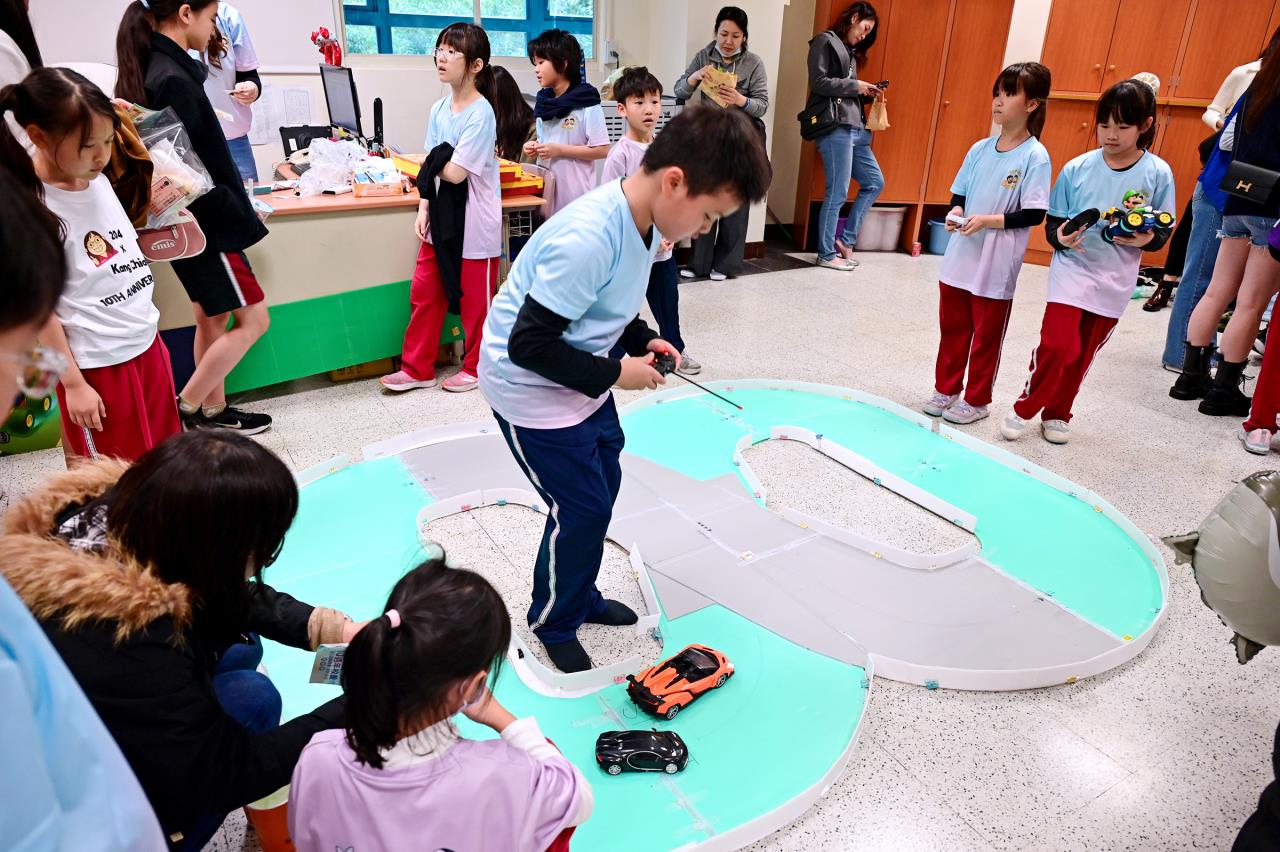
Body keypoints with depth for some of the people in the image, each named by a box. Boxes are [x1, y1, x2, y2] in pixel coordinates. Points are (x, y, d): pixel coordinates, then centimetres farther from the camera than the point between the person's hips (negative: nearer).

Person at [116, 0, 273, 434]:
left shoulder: (151, 70, 9)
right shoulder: (173, 79, -20)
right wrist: (240, 218, -15)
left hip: (190, 223, 10)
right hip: (207, 224, -10)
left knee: (212, 318, 17)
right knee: (252, 319, 0)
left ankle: (213, 412, 27)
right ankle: (182, 411, 6)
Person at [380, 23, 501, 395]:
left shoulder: (480, 114, -16)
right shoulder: (439, 109, 7)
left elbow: (455, 173, -20)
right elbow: (431, 169, 10)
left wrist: (435, 163, -1)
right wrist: (424, 209, 2)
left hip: (474, 223, -7)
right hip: (441, 216, 8)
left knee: (474, 299, 6)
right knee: (424, 292, 10)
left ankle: (476, 367, 24)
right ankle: (417, 368, 22)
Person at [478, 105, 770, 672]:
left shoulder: (643, 220, -4)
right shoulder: (587, 241, -34)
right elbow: (529, 345, -29)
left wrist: (641, 340, -3)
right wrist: (616, 374, -22)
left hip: (582, 383, 9)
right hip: (531, 388, -9)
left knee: (603, 484, 18)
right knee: (581, 508, -1)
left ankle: (580, 596, 40)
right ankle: (553, 623, 25)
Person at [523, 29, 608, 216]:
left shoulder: (586, 104, -9)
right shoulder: (544, 102, 12)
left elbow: (602, 150, -13)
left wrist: (559, 150, -16)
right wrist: (535, 149, 0)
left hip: (575, 193, -6)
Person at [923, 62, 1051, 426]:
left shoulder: (1035, 156, -10)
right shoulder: (980, 149, 6)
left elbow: (1034, 214, -14)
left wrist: (987, 221, -22)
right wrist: (956, 213, -7)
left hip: (996, 266, -5)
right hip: (960, 257, 5)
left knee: (986, 336, 7)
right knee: (952, 327, 14)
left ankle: (977, 400, 22)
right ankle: (946, 389, 29)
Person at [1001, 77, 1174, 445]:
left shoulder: (1158, 174, -3)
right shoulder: (1076, 168, -5)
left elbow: (1162, 232, 2)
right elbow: (1052, 223, 0)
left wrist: (1146, 238, -20)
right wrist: (1060, 237, -22)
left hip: (1115, 280, 2)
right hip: (1072, 269, -2)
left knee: (1083, 354, 10)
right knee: (1058, 345, -14)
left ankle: (1057, 414, 28)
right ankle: (1024, 409, 7)